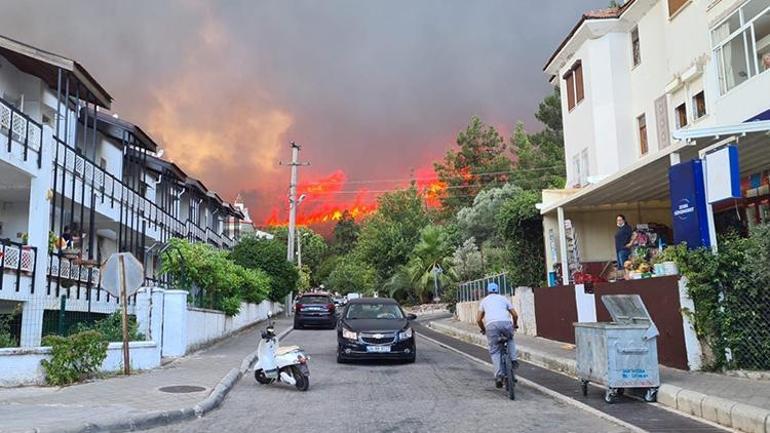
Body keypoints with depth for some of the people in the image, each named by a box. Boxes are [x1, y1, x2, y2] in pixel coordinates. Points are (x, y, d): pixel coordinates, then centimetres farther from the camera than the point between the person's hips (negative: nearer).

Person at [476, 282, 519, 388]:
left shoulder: (484, 301, 27)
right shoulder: (503, 298, 26)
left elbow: (478, 320, 21)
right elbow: (515, 315, 22)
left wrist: (483, 329, 39)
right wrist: (514, 325, 42)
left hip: (491, 324, -1)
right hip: (505, 322, 1)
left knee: (494, 351, 9)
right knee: (510, 339, 33)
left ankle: (498, 376, -3)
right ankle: (513, 359, 16)